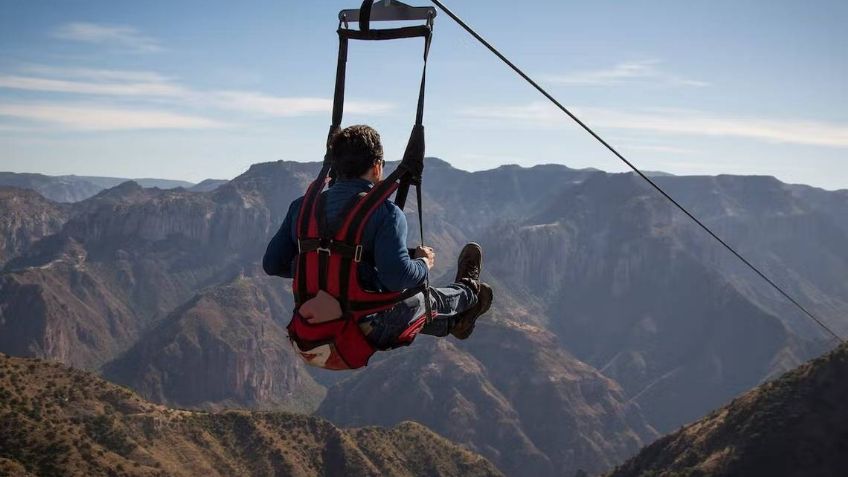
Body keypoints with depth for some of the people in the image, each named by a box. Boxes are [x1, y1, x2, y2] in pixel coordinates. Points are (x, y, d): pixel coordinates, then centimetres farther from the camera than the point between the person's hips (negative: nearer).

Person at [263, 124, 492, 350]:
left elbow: (272, 264, 1)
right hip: (368, 332, -5)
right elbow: (398, 277, -27)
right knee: (423, 299, 25)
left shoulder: (302, 206, -2)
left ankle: (452, 322, 57)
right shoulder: (385, 212, -18)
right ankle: (468, 292, 57)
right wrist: (424, 263, -5)